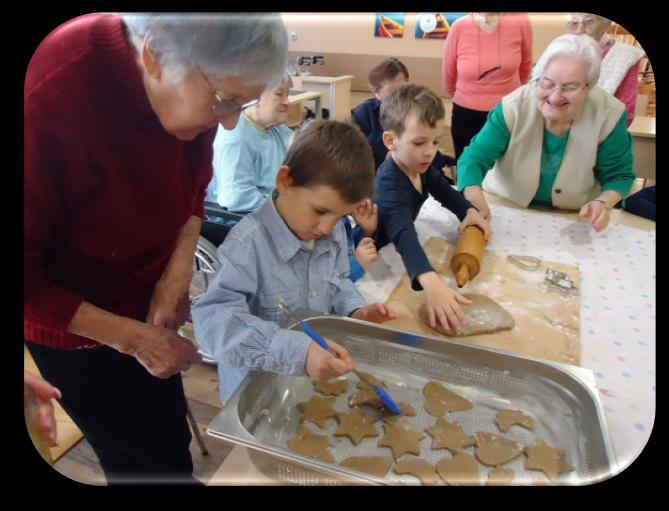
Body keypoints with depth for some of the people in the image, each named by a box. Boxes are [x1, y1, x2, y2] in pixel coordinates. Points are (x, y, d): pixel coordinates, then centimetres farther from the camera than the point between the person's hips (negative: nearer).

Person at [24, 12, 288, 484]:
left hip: (147, 301, 5)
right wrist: (132, 337, -21)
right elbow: (30, 282, -24)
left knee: (171, 436, 21)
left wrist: (177, 275, -11)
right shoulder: (47, 102, -34)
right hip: (70, 321, -4)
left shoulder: (197, 84, -15)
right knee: (149, 460, 11)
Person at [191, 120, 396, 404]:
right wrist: (298, 351, -42)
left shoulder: (334, 232, -2)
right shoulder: (249, 242, -25)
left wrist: (355, 310, -5)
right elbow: (213, 319, -34)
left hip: (320, 376, 4)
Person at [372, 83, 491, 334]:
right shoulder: (389, 185, -34)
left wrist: (469, 211, -5)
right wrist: (432, 285, -65)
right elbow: (403, 235, -51)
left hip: (392, 253, 8)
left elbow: (443, 189, 13)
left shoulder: (420, 166, -7)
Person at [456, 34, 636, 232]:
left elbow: (619, 176, -3)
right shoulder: (512, 108, -20)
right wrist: (474, 195, -42)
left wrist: (603, 203, -24)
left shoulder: (609, 116, -16)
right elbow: (475, 158, -21)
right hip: (505, 209, 0)